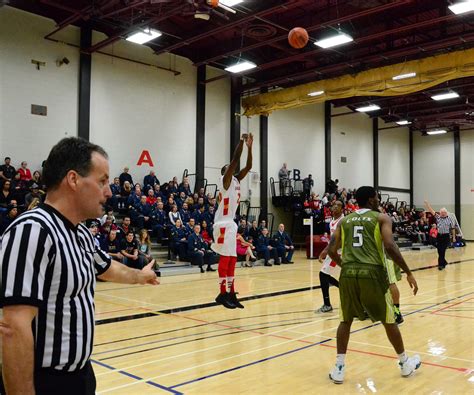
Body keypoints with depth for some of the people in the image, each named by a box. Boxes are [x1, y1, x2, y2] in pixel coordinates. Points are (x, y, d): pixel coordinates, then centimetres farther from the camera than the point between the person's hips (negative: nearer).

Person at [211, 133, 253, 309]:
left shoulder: (236, 180, 15)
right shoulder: (226, 179, -7)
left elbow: (248, 166, 12)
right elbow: (235, 159, -16)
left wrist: (249, 146, 6)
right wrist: (241, 141, -11)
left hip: (231, 223, 9)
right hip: (223, 223, -9)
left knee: (232, 259, 9)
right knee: (225, 258, -7)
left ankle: (231, 294, 14)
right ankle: (223, 294, -1)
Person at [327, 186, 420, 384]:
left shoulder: (344, 220, 16)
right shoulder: (382, 218, 6)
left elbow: (332, 250, 12)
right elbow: (390, 246, -9)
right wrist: (408, 273, -2)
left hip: (348, 274, 3)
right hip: (372, 273, -2)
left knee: (346, 320, 19)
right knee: (388, 320, 17)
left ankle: (339, 368, 15)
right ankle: (405, 362, 34)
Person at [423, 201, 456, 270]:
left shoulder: (450, 219, -1)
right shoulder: (438, 217, 6)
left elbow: (453, 228, 3)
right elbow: (432, 211, -2)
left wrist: (454, 237, 2)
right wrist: (427, 203, -12)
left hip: (446, 236, -4)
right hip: (439, 235, 4)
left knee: (442, 251, -6)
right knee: (439, 251, 7)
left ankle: (441, 264, -2)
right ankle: (444, 262, 25)